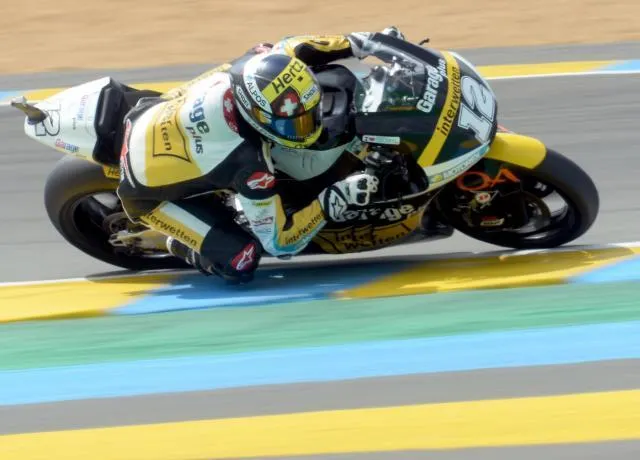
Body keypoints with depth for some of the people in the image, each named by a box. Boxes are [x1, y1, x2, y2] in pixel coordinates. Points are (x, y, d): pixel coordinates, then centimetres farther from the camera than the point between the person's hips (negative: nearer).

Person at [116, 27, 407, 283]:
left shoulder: (258, 63, -24)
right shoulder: (248, 162, -38)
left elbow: (294, 49, 1)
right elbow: (278, 242, -29)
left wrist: (364, 42, -1)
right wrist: (336, 199, -32)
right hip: (148, 189, -7)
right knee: (241, 261, -18)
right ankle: (181, 245, 11)